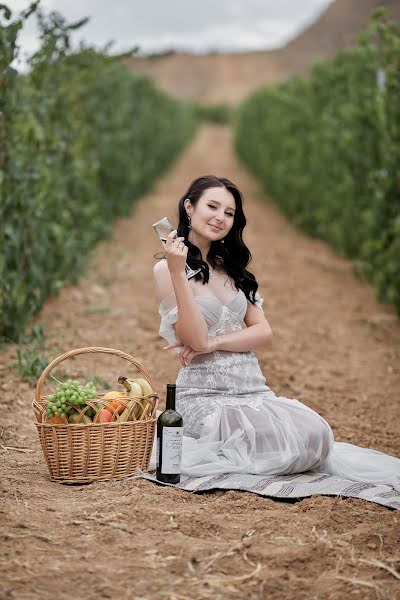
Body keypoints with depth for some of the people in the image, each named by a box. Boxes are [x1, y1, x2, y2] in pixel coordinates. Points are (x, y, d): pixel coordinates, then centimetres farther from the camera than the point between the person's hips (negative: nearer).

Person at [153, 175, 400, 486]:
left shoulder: (231, 269, 16)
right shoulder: (166, 269, -4)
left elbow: (264, 333, 5)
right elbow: (196, 339, -15)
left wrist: (214, 342, -12)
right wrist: (178, 273, -23)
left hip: (255, 391, 6)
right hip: (207, 399, -6)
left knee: (318, 433, -21)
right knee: (298, 444, -26)